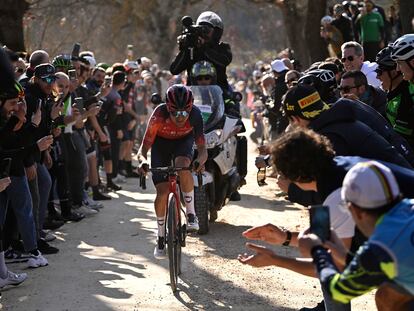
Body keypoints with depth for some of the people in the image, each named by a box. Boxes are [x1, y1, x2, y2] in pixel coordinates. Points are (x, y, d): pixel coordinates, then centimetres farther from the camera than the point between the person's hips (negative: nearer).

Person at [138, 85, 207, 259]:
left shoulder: (195, 115, -32)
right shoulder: (159, 115, -35)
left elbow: (202, 148, -32)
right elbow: (144, 148, -32)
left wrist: (200, 160, -54)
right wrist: (142, 160, -54)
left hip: (184, 141, 0)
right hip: (161, 142, 0)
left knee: (182, 166, -35)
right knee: (162, 192, -9)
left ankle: (191, 214, -19)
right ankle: (161, 237, 10)